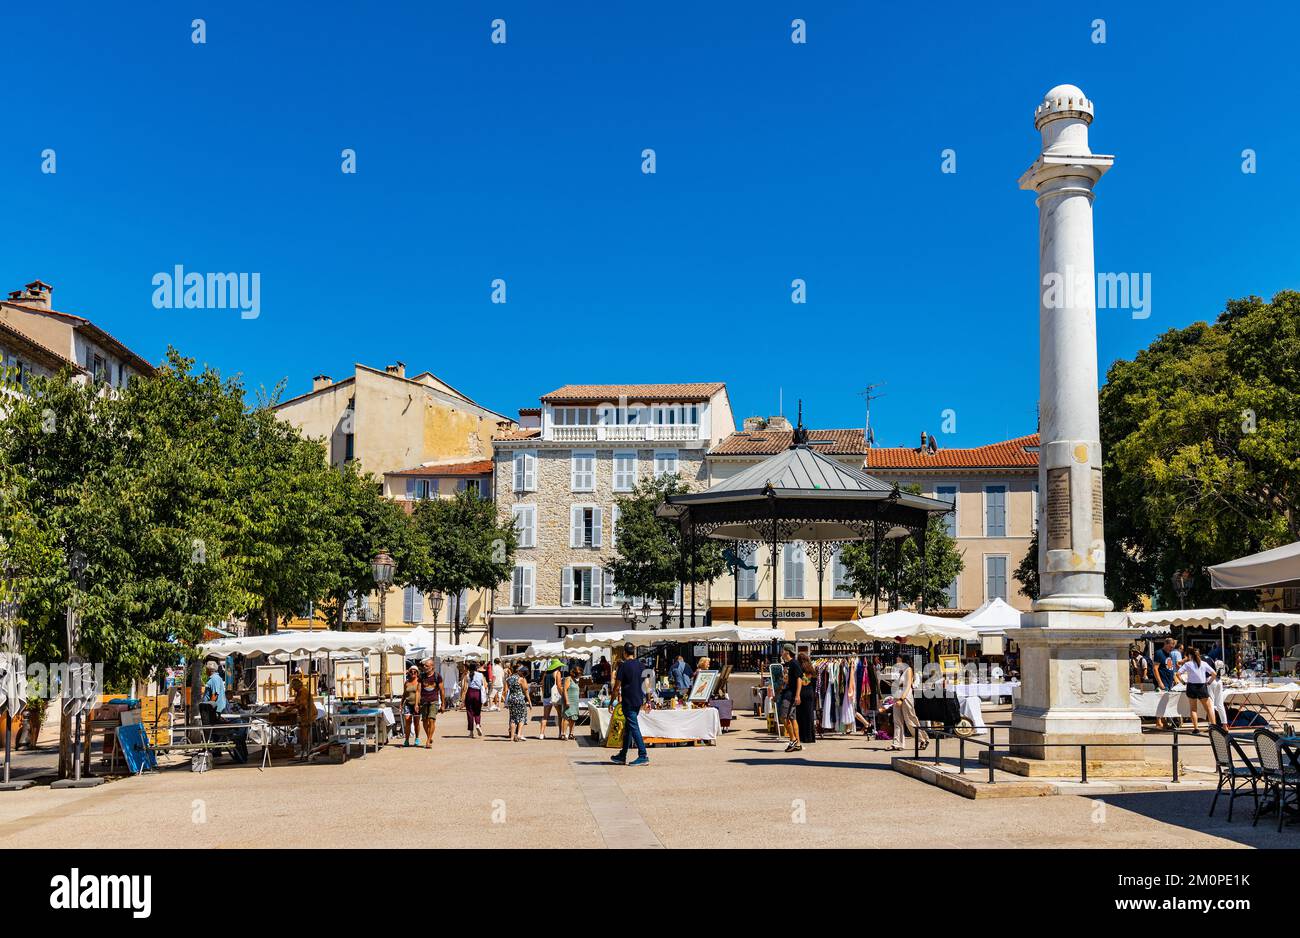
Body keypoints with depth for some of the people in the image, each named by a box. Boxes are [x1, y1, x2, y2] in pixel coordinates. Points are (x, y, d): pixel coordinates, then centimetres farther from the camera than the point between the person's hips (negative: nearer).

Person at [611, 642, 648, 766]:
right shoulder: (641, 665, 7)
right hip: (639, 700, 7)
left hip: (628, 701, -7)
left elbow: (617, 686, -10)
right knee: (628, 728, 15)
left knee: (634, 728, -6)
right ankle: (622, 756, 22)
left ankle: (643, 757, -11)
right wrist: (647, 701, 16)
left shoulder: (623, 666, -10)